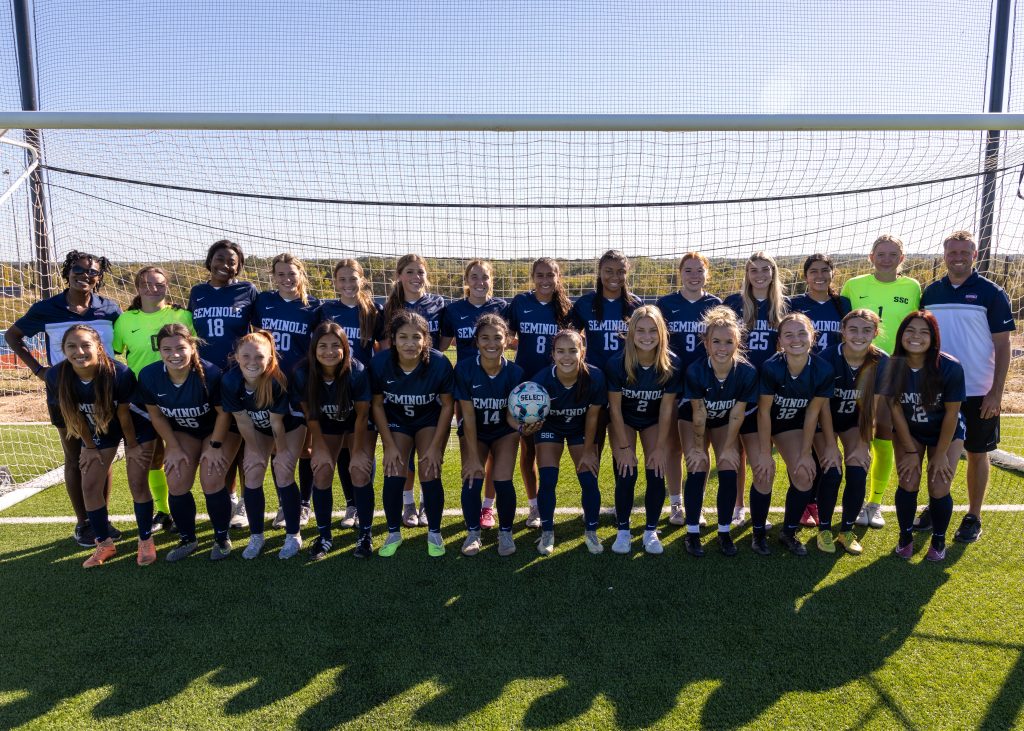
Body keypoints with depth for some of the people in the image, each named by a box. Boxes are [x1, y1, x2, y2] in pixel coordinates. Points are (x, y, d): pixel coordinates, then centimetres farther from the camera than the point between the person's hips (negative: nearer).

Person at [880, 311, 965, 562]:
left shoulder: (950, 367, -26)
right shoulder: (892, 367, -21)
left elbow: (951, 413, -16)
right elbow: (896, 410, -12)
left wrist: (941, 453, -10)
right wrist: (911, 451, -9)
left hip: (946, 432, -1)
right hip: (908, 431, 1)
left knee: (939, 490, -9)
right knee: (908, 484, -10)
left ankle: (939, 540, 18)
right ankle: (905, 536, 14)